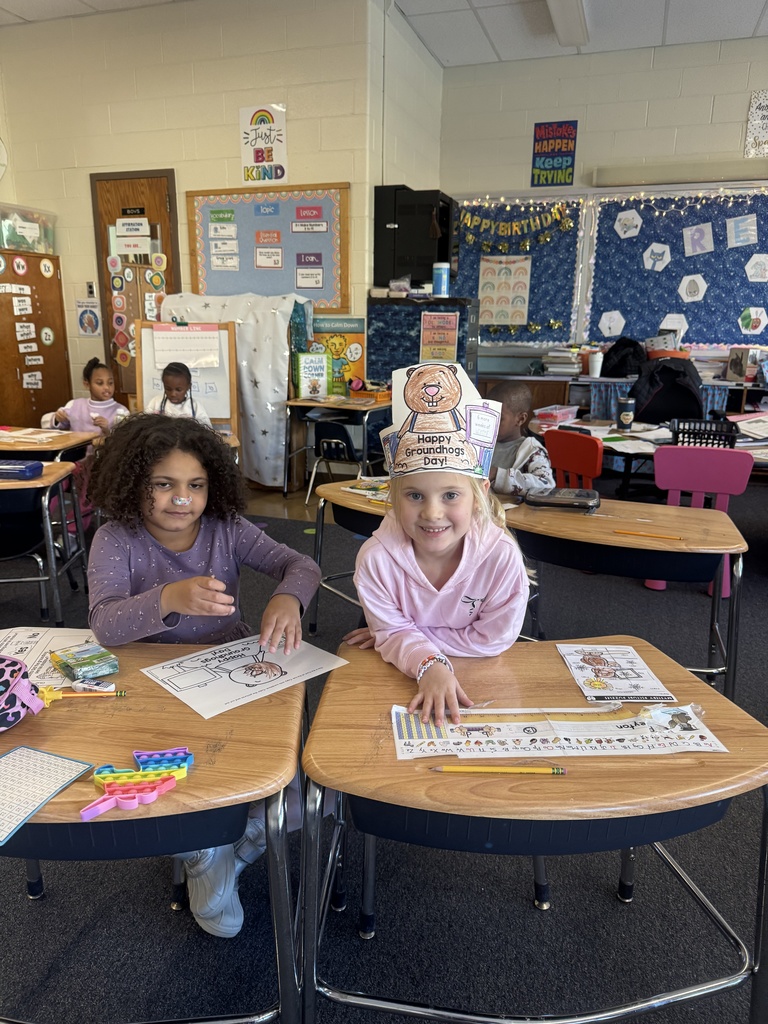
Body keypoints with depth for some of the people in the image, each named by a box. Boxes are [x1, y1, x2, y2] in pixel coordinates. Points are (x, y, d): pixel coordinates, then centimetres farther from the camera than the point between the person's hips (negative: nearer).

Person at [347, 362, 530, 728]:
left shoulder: (502, 555, -29)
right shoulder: (376, 557, -28)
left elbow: (493, 638, -17)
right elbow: (393, 631, -14)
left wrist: (404, 638, -17)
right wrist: (431, 666, -35)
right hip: (404, 676, 0)